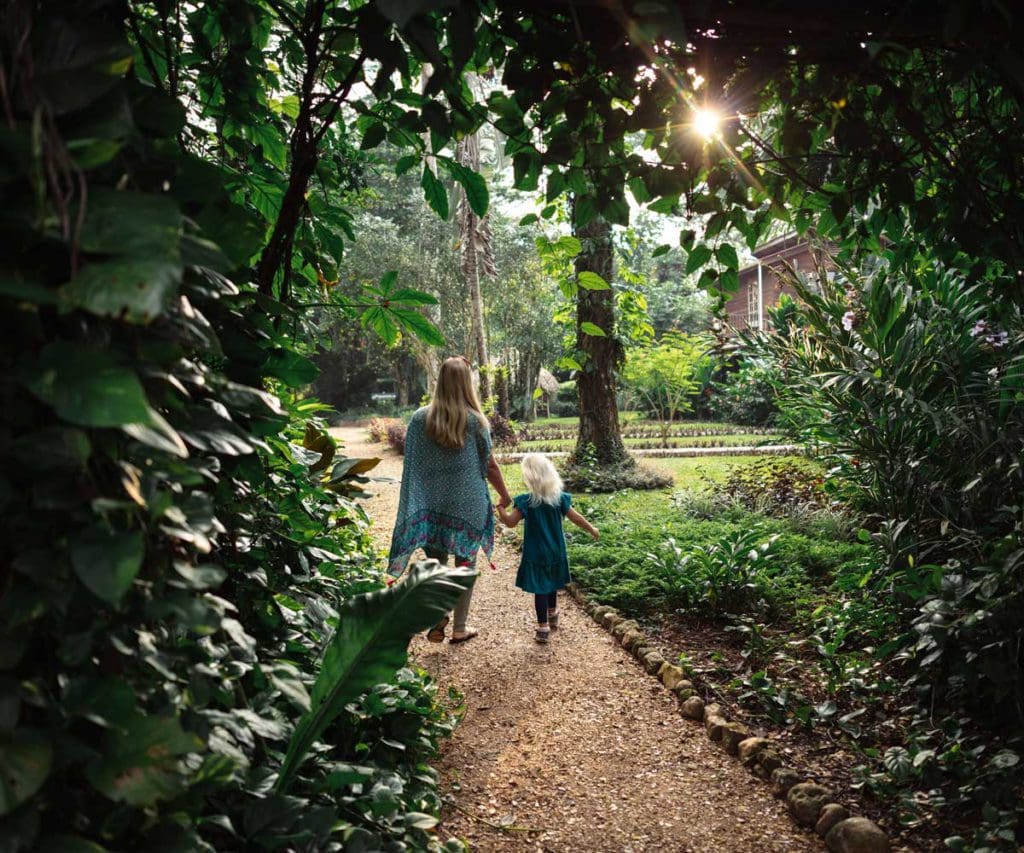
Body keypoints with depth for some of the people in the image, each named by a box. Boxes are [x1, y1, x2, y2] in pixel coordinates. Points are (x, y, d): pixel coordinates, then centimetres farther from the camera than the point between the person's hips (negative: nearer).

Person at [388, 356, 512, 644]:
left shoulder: (420, 418, -4)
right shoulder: (475, 420, -8)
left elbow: (412, 464, -1)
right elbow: (490, 465, -1)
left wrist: (416, 505, 8)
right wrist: (504, 494, 16)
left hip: (433, 505, 1)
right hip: (468, 505, -1)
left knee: (435, 563, 14)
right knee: (465, 564, 12)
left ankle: (437, 617, -3)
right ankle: (459, 628, 19)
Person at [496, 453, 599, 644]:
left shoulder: (526, 501, -17)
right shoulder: (559, 498, -6)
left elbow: (510, 522, -14)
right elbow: (576, 518, 1)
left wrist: (500, 508, 2)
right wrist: (592, 529, 16)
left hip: (536, 554, -4)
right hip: (556, 552, 5)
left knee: (540, 589, 1)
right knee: (552, 585, 24)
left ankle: (543, 628, 3)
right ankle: (552, 616, 43)